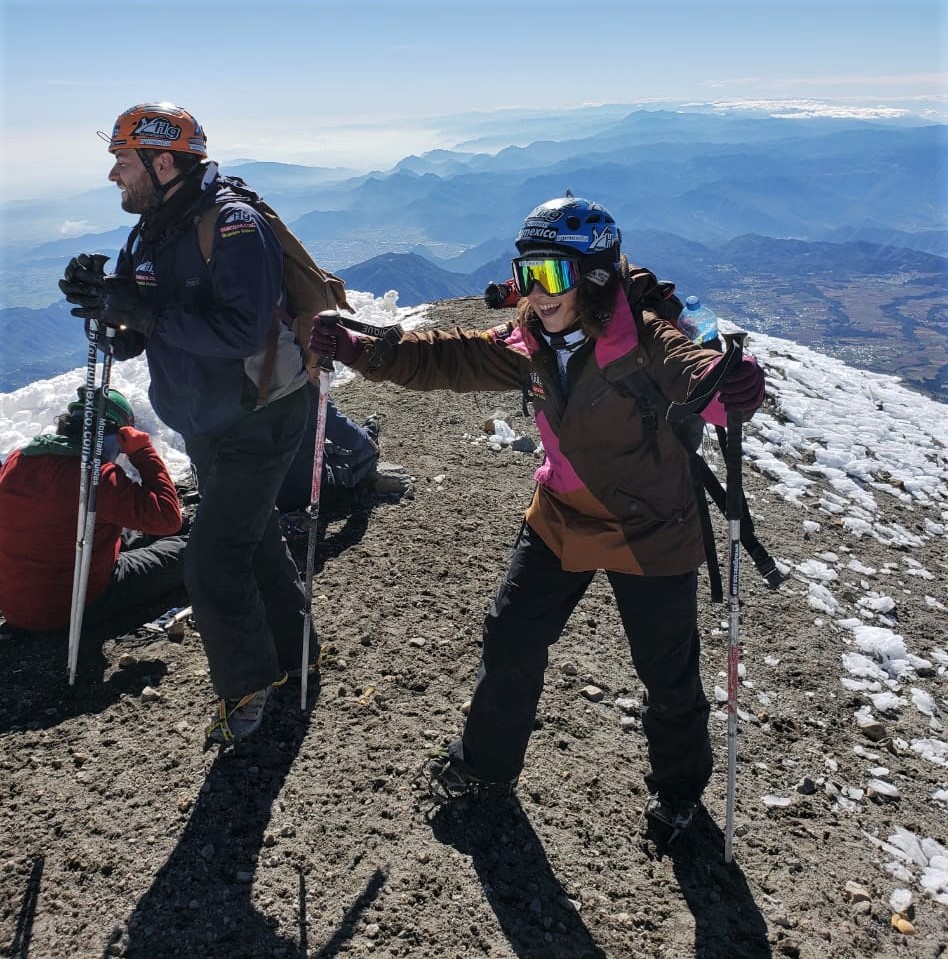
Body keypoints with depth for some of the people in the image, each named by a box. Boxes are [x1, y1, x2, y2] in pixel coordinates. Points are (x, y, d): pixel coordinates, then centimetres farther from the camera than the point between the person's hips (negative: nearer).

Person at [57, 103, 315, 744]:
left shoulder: (234, 224, -20)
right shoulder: (150, 234, 6)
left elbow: (241, 331, -32)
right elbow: (133, 341, 9)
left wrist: (145, 310, -28)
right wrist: (103, 303, -11)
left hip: (259, 420, -9)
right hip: (203, 423, 9)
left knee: (213, 560, -7)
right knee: (253, 535, 20)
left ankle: (248, 685, 15)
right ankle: (291, 650, 40)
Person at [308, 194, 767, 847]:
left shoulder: (644, 344, -25)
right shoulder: (529, 345, -6)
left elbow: (693, 375, -42)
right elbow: (443, 358, -2)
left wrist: (729, 386, -66)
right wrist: (352, 349, -9)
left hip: (649, 532, -5)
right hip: (561, 521, 6)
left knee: (667, 671, 12)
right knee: (511, 641, 14)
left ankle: (678, 784, 43)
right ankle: (487, 765, 39)